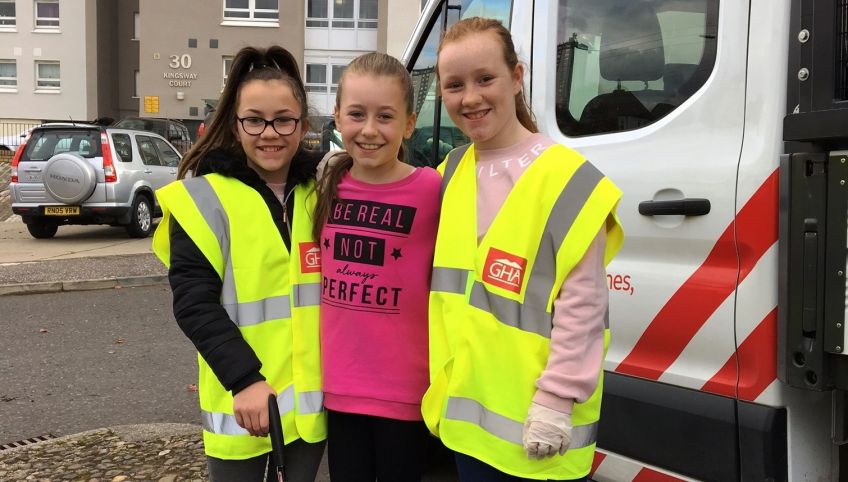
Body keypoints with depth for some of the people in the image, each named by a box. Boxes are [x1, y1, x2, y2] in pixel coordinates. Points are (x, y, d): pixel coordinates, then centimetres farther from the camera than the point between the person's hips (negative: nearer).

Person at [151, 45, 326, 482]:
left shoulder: (320, 191, 5)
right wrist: (245, 379, -21)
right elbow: (193, 301, -13)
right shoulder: (205, 195, -7)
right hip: (241, 401, -3)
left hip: (311, 397, 4)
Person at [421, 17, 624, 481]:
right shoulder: (451, 173, 6)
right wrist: (447, 381, 15)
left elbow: (582, 302, -15)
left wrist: (557, 398, -16)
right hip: (469, 409, 6)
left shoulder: (564, 177, -14)